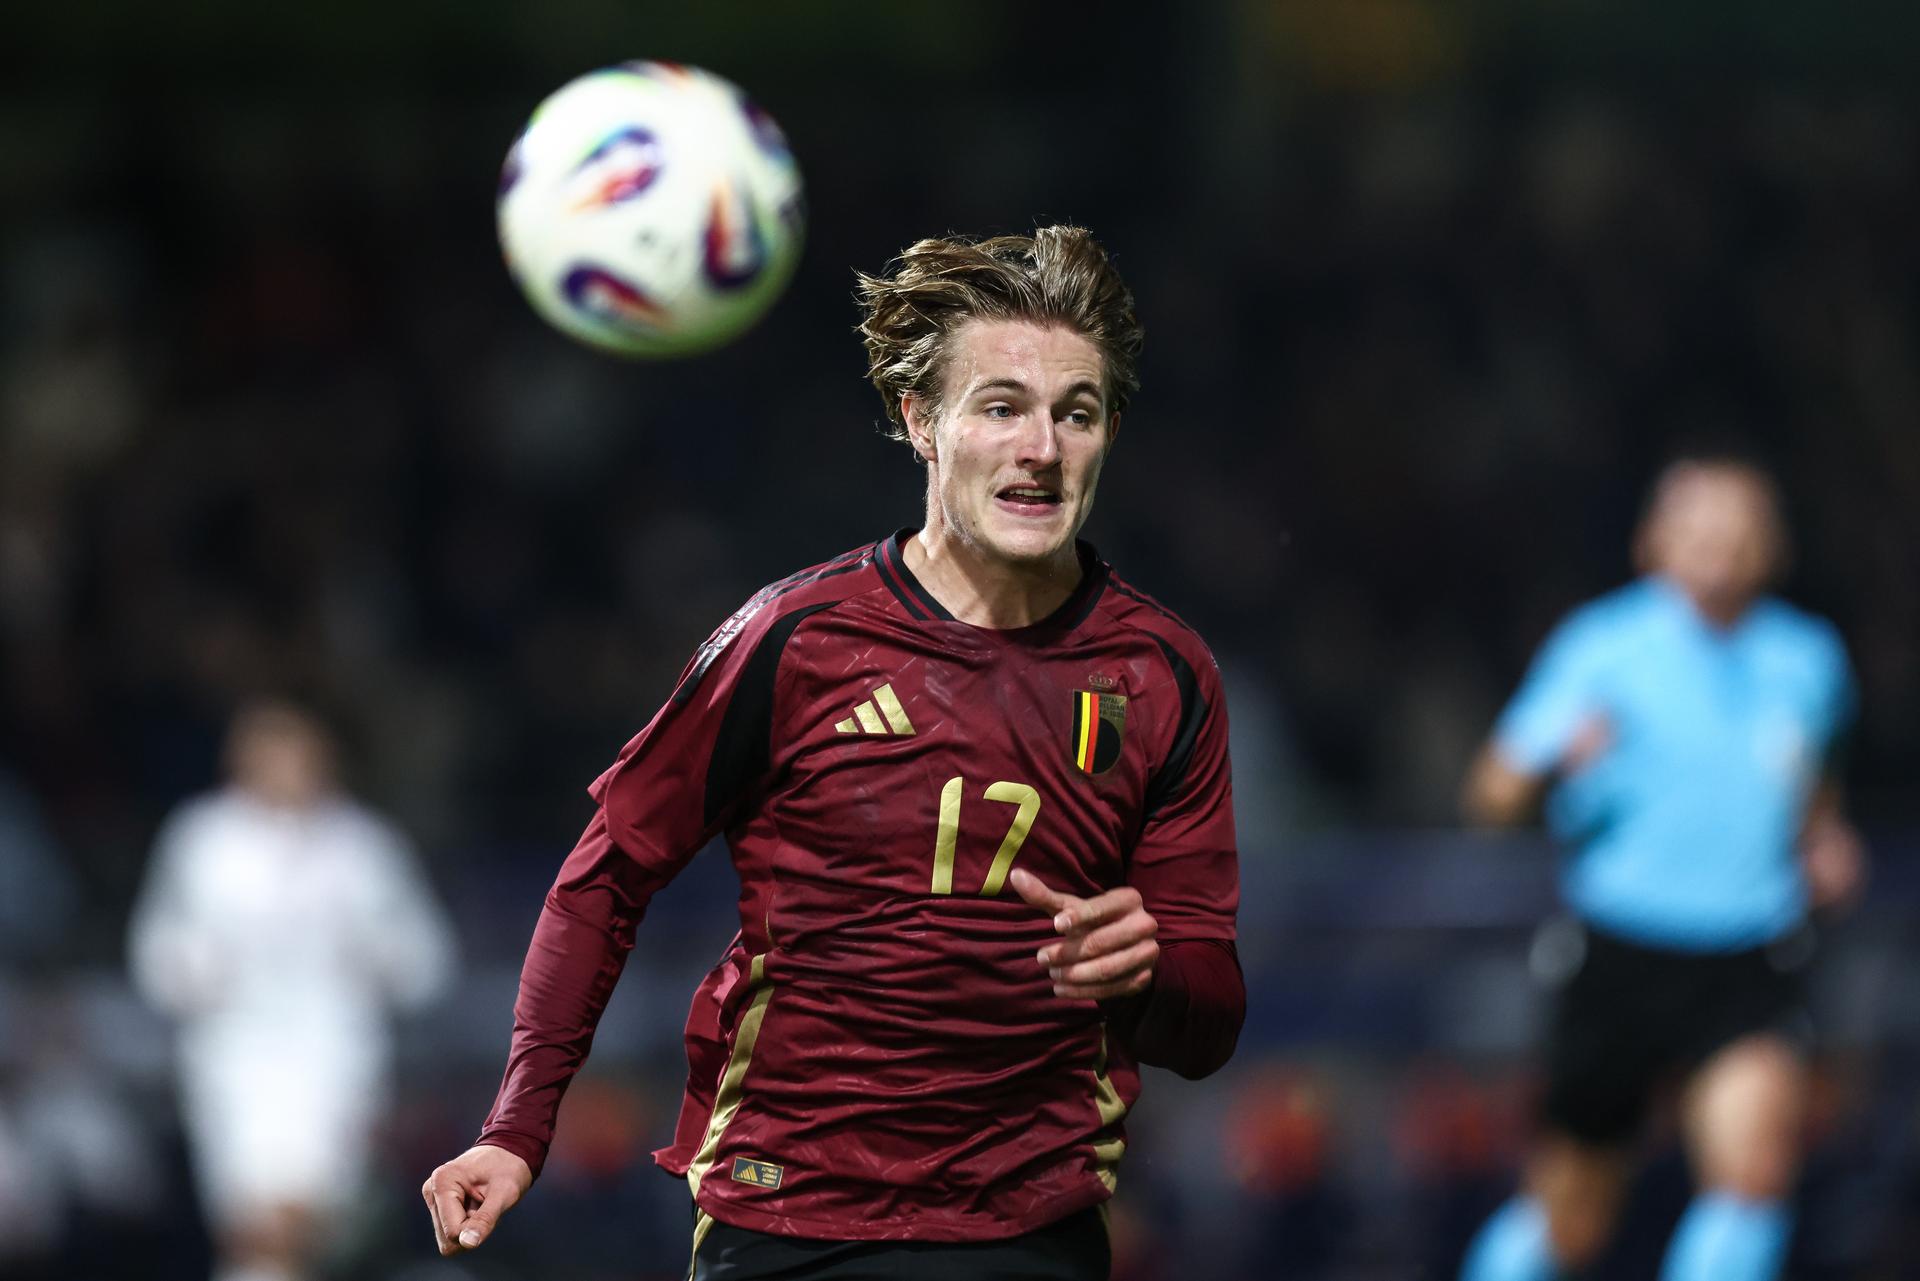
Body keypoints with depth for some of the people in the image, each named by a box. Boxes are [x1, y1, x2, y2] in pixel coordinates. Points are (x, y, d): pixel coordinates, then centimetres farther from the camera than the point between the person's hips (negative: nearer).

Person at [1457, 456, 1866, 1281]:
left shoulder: (1810, 660, 6)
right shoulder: (1602, 647, -6)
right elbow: (1491, 797, -8)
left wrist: (1826, 844, 7)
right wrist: (1559, 757, -28)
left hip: (1750, 965, 2)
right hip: (1619, 958, -2)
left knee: (1758, 1162, -24)